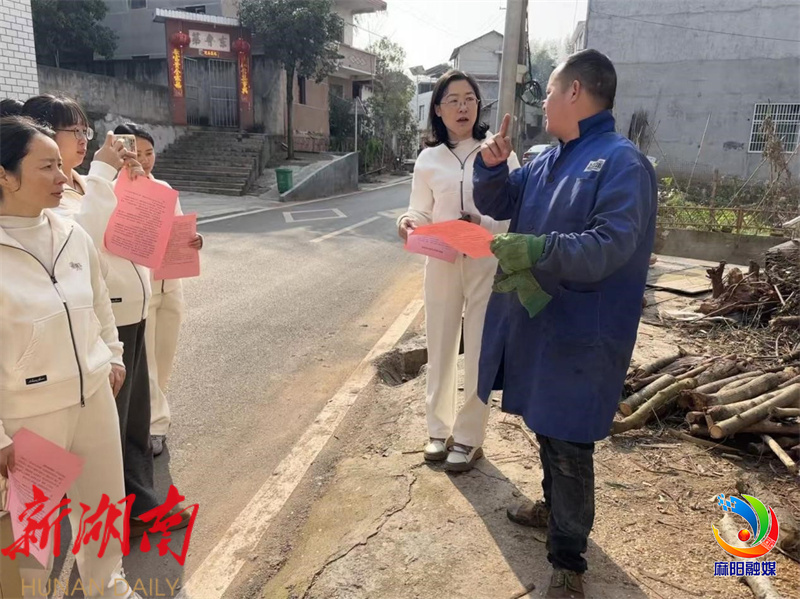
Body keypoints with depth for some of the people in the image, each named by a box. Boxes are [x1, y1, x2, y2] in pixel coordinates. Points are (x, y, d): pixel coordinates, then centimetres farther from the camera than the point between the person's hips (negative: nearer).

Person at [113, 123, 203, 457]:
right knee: (143, 359, 3)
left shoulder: (164, 189, 10)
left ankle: (151, 414, 36)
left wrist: (193, 240, -9)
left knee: (165, 356, 16)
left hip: (170, 283, 6)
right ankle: (154, 423, 16)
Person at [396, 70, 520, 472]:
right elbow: (421, 214, 7)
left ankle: (469, 437, 21)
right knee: (440, 348, 11)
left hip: (487, 265, -2)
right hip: (442, 264, 2)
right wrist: (407, 221, -14)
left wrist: (483, 223, -20)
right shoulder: (428, 160, 4)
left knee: (479, 354, 4)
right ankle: (439, 429, 29)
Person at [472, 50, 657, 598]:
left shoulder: (622, 162, -15)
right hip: (533, 320, 8)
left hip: (580, 334, -8)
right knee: (546, 427, 23)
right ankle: (555, 508, 45)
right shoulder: (548, 161, 10)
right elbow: (497, 205, 18)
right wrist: (492, 166, -1)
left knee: (569, 446, 2)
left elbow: (610, 247, -25)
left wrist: (537, 250, -34)